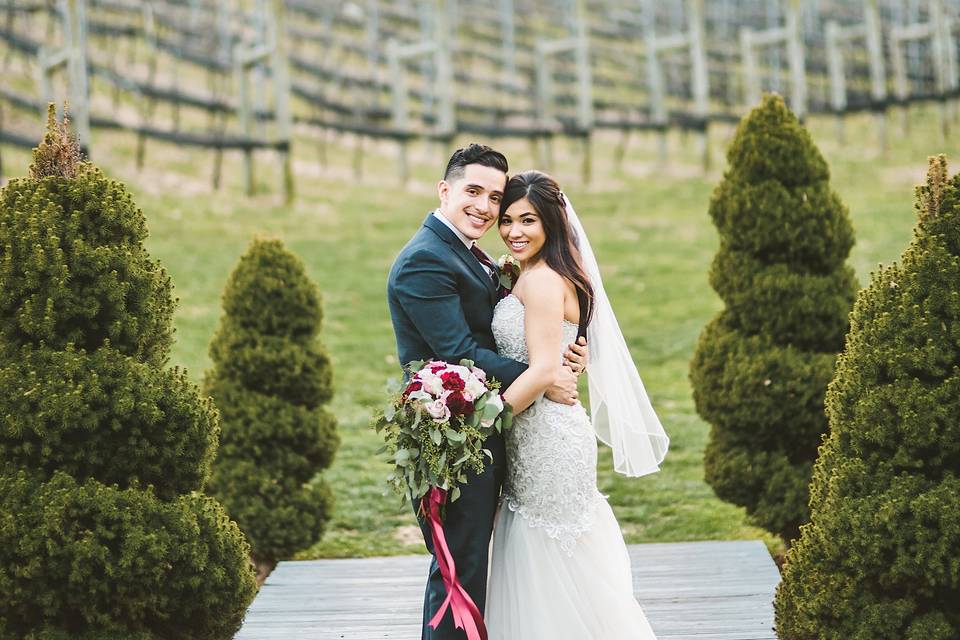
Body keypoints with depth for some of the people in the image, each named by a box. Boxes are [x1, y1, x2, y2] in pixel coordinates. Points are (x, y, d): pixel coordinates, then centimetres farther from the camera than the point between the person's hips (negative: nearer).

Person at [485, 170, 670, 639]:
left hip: (548, 442, -10)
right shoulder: (532, 276, 14)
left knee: (550, 575, 0)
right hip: (536, 444, 10)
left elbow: (542, 371, -22)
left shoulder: (542, 279, -16)